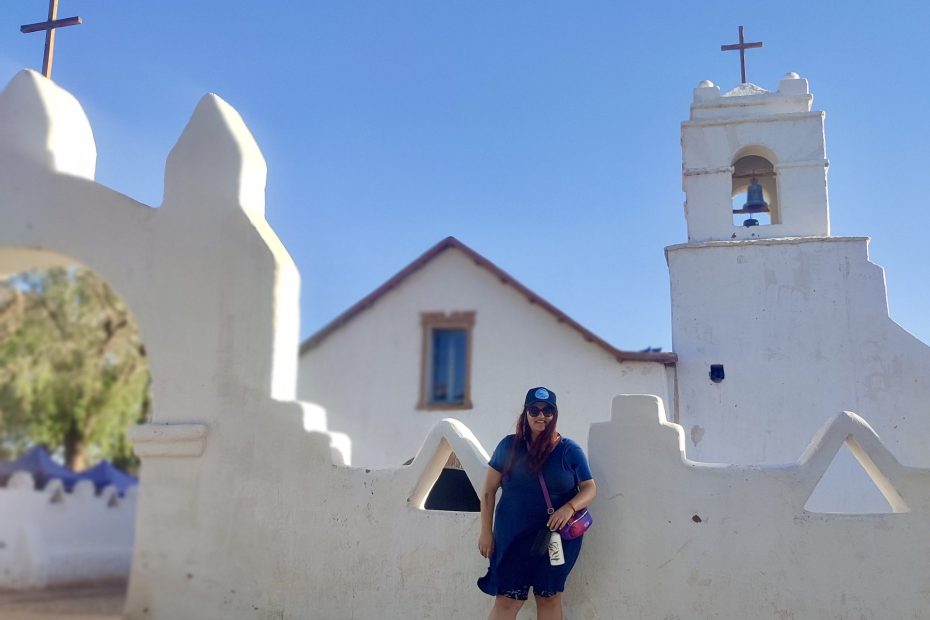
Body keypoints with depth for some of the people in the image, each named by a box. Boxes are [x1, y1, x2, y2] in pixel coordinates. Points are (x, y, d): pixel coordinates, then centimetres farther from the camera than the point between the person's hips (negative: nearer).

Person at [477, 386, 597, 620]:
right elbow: (489, 490, 4)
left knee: (549, 598, 10)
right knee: (506, 600, -3)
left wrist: (569, 508, -20)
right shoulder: (509, 446, 0)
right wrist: (486, 532, -1)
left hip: (557, 538, 0)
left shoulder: (569, 450, -1)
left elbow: (590, 488, 0)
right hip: (512, 538, 0)